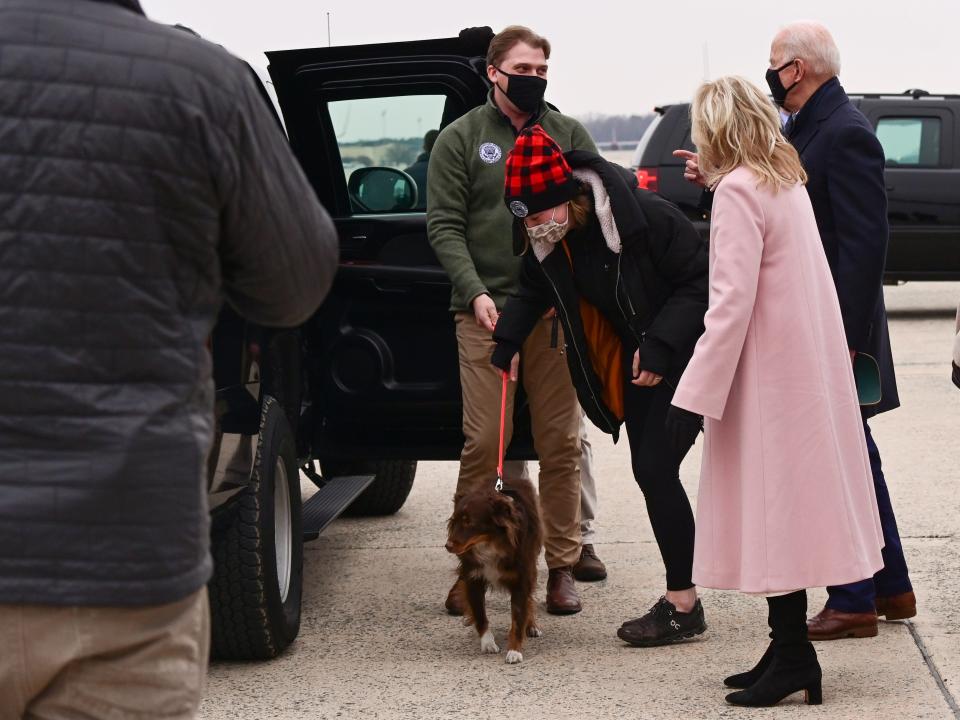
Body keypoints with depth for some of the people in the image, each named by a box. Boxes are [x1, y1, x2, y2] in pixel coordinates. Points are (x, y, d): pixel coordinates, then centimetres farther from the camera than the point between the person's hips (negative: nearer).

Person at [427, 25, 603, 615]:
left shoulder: (571, 136, 11)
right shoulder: (461, 139, 5)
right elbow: (444, 225, 1)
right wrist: (475, 292, -12)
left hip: (559, 312, 2)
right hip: (488, 311, -2)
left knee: (562, 442, 4)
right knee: (484, 442, -4)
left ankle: (562, 565, 12)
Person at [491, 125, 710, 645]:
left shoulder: (644, 217, -27)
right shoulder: (547, 240, -5)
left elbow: (701, 281, -22)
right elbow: (534, 289, 15)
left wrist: (661, 345, -28)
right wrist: (508, 341, 2)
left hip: (683, 358, -8)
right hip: (635, 358, 8)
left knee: (656, 467, -13)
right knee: (648, 472, 8)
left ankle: (682, 605, -4)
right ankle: (681, 600, 18)